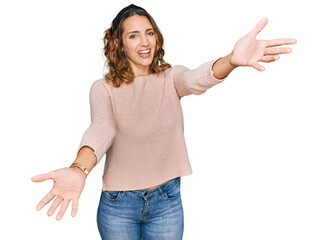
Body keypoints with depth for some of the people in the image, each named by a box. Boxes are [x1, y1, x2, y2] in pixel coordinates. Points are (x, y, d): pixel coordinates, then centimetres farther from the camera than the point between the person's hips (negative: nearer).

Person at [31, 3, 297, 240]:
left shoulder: (170, 78, -3)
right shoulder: (103, 88, -7)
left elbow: (196, 79, -25)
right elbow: (101, 129, -26)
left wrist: (232, 60, -48)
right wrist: (79, 170, -48)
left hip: (167, 202, 1)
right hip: (118, 203, -1)